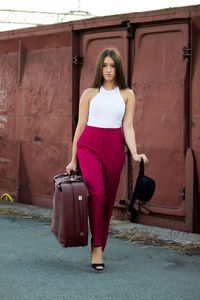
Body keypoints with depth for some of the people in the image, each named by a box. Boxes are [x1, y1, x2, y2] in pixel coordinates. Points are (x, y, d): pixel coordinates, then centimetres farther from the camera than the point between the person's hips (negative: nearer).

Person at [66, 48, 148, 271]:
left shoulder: (127, 95, 9)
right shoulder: (89, 93, 8)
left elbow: (127, 127, 5)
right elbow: (80, 126, 9)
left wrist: (134, 153, -11)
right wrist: (73, 160, 9)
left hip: (114, 148, 2)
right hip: (89, 146, -1)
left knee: (108, 200, 4)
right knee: (97, 193, -20)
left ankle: (100, 246, 19)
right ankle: (96, 247, -16)